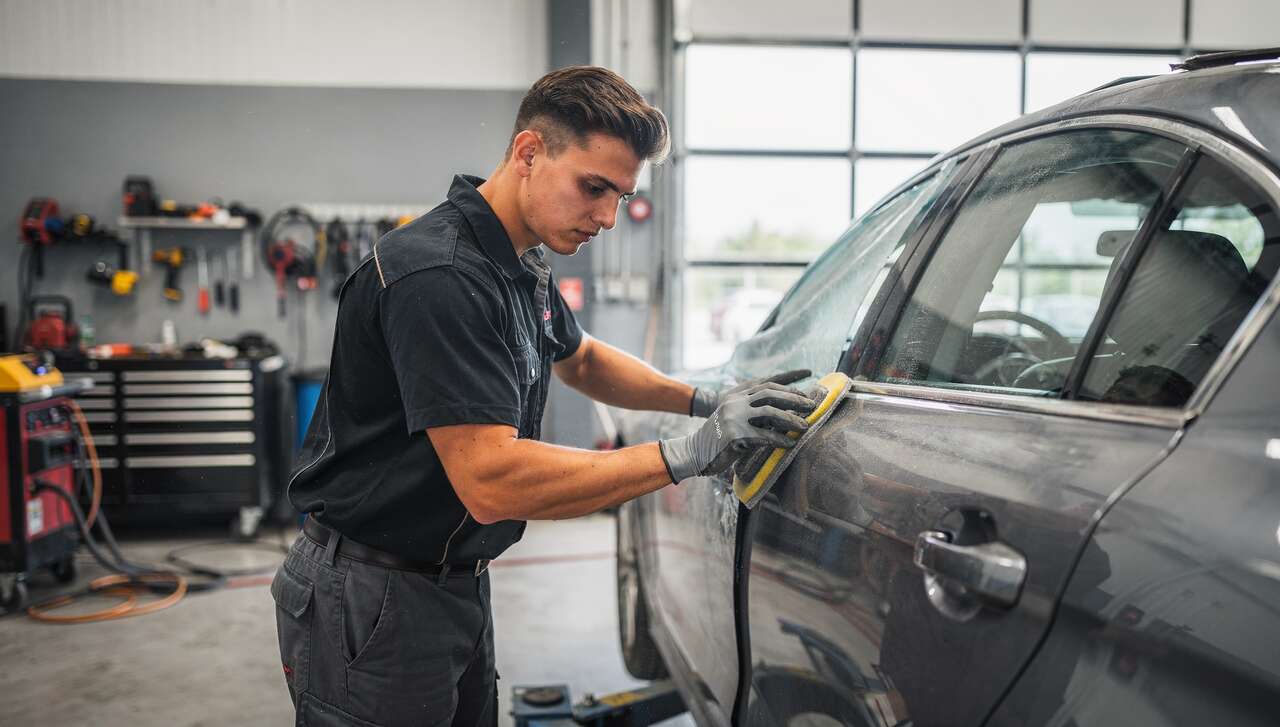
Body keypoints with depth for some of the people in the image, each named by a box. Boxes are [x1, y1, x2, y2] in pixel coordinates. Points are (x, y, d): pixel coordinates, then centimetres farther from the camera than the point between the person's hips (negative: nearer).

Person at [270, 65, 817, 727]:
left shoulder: (523, 268, 6)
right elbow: (491, 482, -31)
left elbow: (580, 359, 23)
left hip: (456, 586, 9)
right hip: (371, 604, -9)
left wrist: (705, 401, 8)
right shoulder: (440, 275, -26)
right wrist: (688, 454, -28)